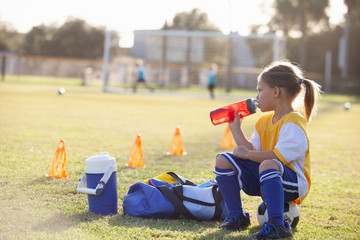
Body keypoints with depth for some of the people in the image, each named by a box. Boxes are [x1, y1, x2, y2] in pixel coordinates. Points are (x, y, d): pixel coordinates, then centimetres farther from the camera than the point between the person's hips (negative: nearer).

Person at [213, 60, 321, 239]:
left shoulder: (293, 123, -16)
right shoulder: (264, 122, 12)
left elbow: (277, 156, -25)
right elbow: (252, 151, 4)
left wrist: (246, 154, -15)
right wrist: (235, 128, 5)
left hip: (292, 184, -9)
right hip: (263, 180, 9)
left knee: (267, 165, -41)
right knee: (223, 160, 0)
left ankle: (277, 224, -40)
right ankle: (237, 216, 2)